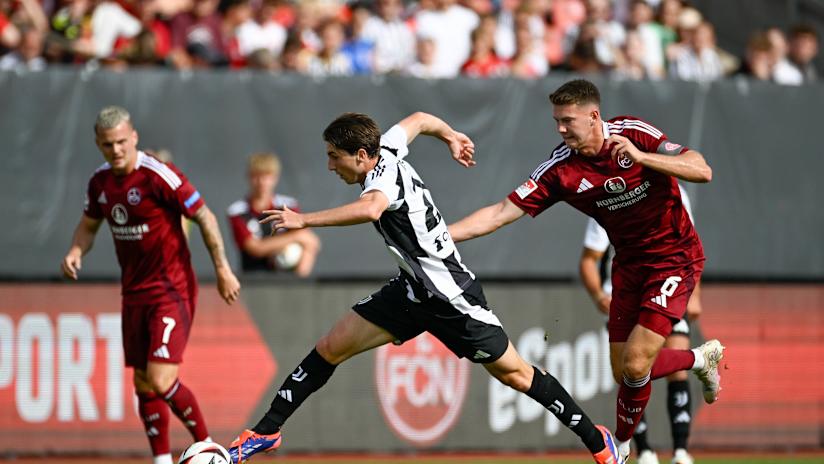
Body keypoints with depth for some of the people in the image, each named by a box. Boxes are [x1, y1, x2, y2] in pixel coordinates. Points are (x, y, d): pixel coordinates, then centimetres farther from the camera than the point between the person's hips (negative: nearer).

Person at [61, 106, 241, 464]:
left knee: (161, 380, -17)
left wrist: (222, 269, -10)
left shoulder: (159, 176, -17)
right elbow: (89, 224, 21)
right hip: (134, 295, 7)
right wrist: (75, 253, 0)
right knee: (143, 385, 8)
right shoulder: (100, 181, 4)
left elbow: (204, 217, -11)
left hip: (172, 291, -7)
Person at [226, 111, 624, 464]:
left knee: (514, 374, 2)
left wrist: (304, 220, -51)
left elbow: (371, 209, -51)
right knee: (329, 350, 3)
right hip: (412, 290, 9)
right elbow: (419, 120, 17)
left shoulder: (384, 174, -27)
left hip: (453, 299, -9)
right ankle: (266, 432, 11)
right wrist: (451, 137, 36)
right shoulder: (385, 148, -3)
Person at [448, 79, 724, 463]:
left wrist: (641, 157, -35)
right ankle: (702, 358, 33)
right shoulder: (559, 168, -9)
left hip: (675, 257, -5)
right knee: (623, 371, 5)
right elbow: (502, 212, -11)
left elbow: (702, 171, -24)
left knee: (635, 364, -15)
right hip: (628, 265, 5)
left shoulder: (635, 133, -17)